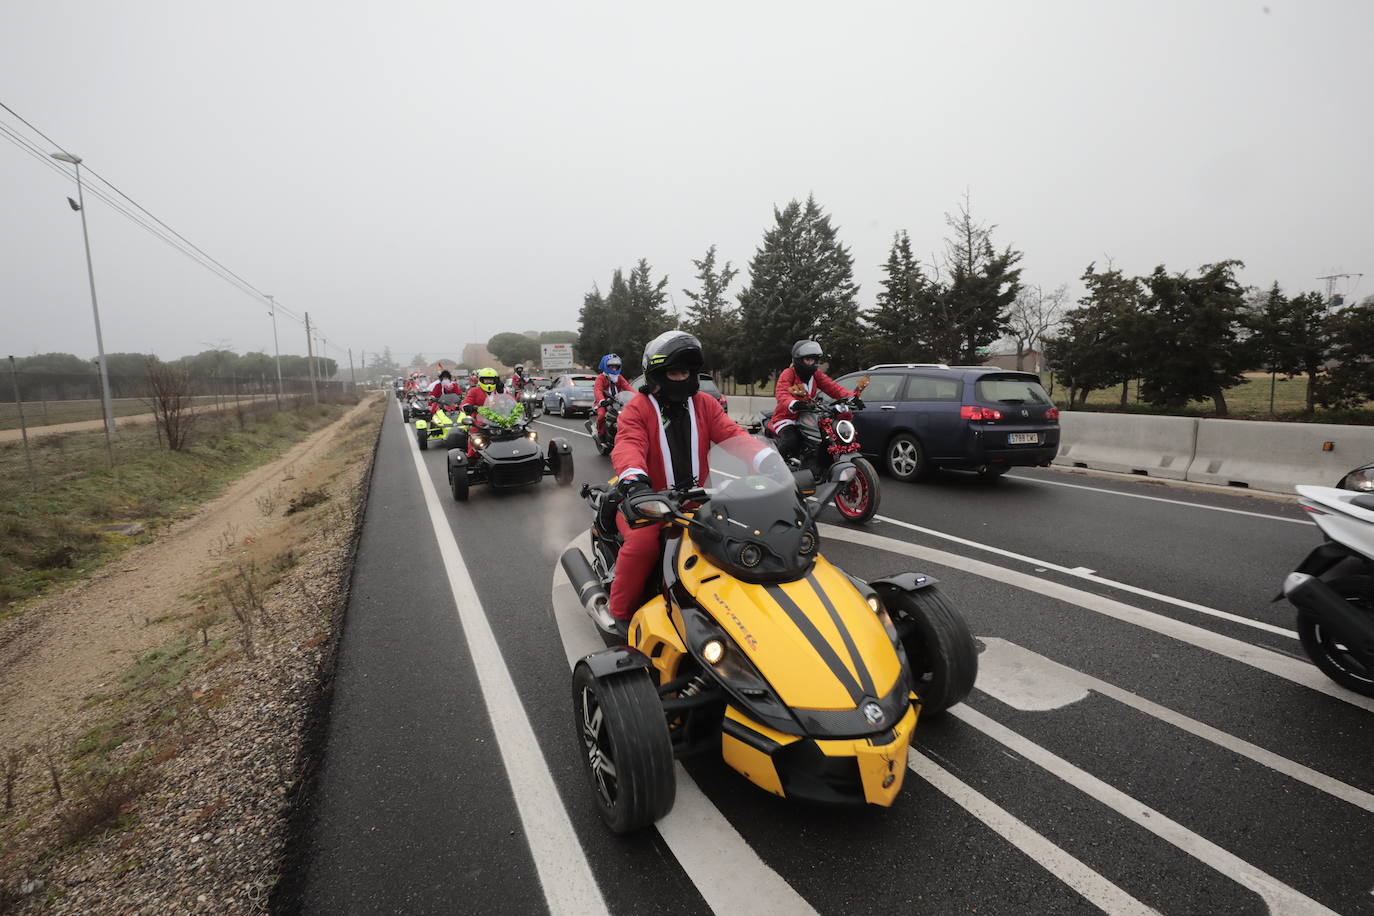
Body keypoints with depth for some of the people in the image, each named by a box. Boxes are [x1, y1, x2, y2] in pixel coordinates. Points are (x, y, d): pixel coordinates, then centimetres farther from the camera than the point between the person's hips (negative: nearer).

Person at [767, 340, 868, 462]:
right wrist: (794, 404, -50)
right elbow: (781, 393, -28)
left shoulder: (816, 374, 11)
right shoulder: (788, 373, -8)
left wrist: (852, 396, -21)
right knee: (791, 441, -35)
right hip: (787, 418, -6)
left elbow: (833, 388, -1)